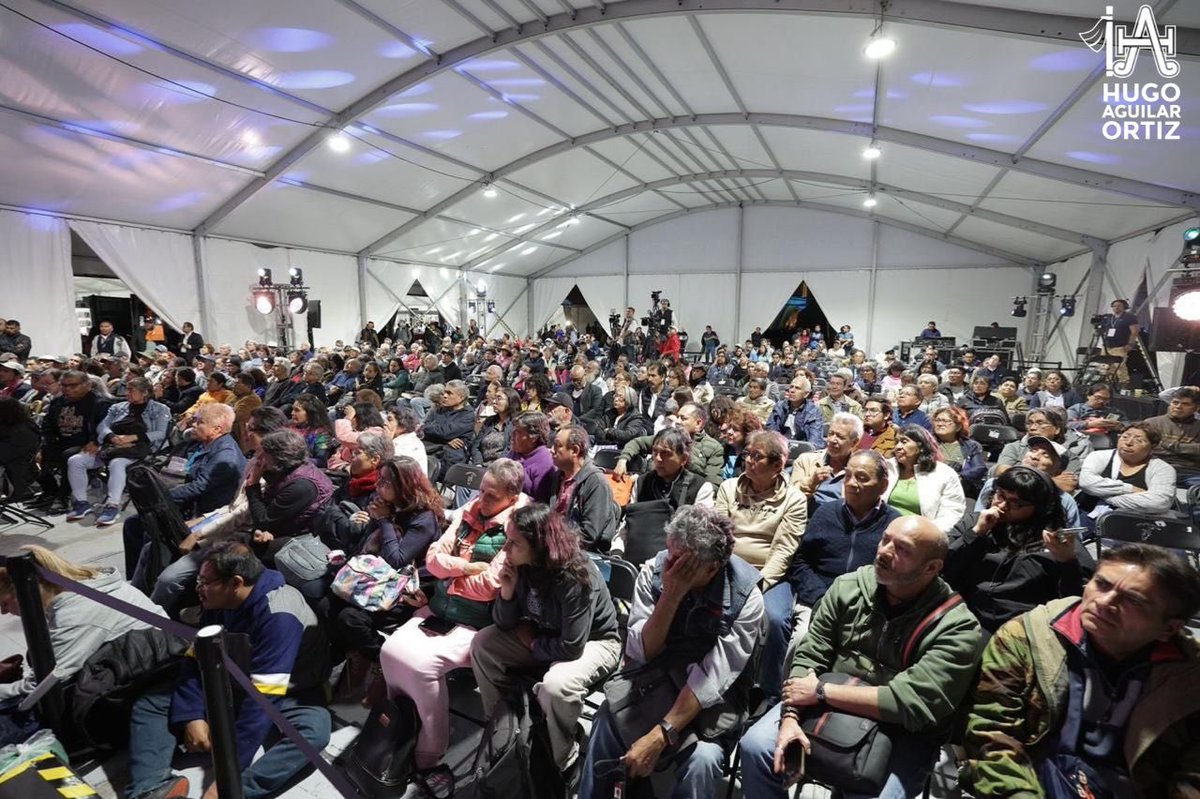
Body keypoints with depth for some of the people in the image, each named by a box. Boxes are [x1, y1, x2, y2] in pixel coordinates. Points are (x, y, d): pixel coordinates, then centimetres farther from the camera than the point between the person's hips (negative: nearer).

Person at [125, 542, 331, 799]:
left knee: (313, 729, -38)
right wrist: (191, 716, -13)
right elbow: (196, 659, 1)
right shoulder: (217, 602, -7)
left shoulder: (279, 615, -31)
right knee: (149, 702, -5)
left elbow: (264, 697, -34)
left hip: (287, 695, -7)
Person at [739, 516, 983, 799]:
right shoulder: (849, 587, -4)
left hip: (899, 733, -2)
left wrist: (821, 691, -20)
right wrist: (790, 716, -18)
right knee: (755, 746, -15)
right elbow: (809, 656, -3)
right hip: (829, 705, 3)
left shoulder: (956, 627, -15)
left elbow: (913, 703, -22)